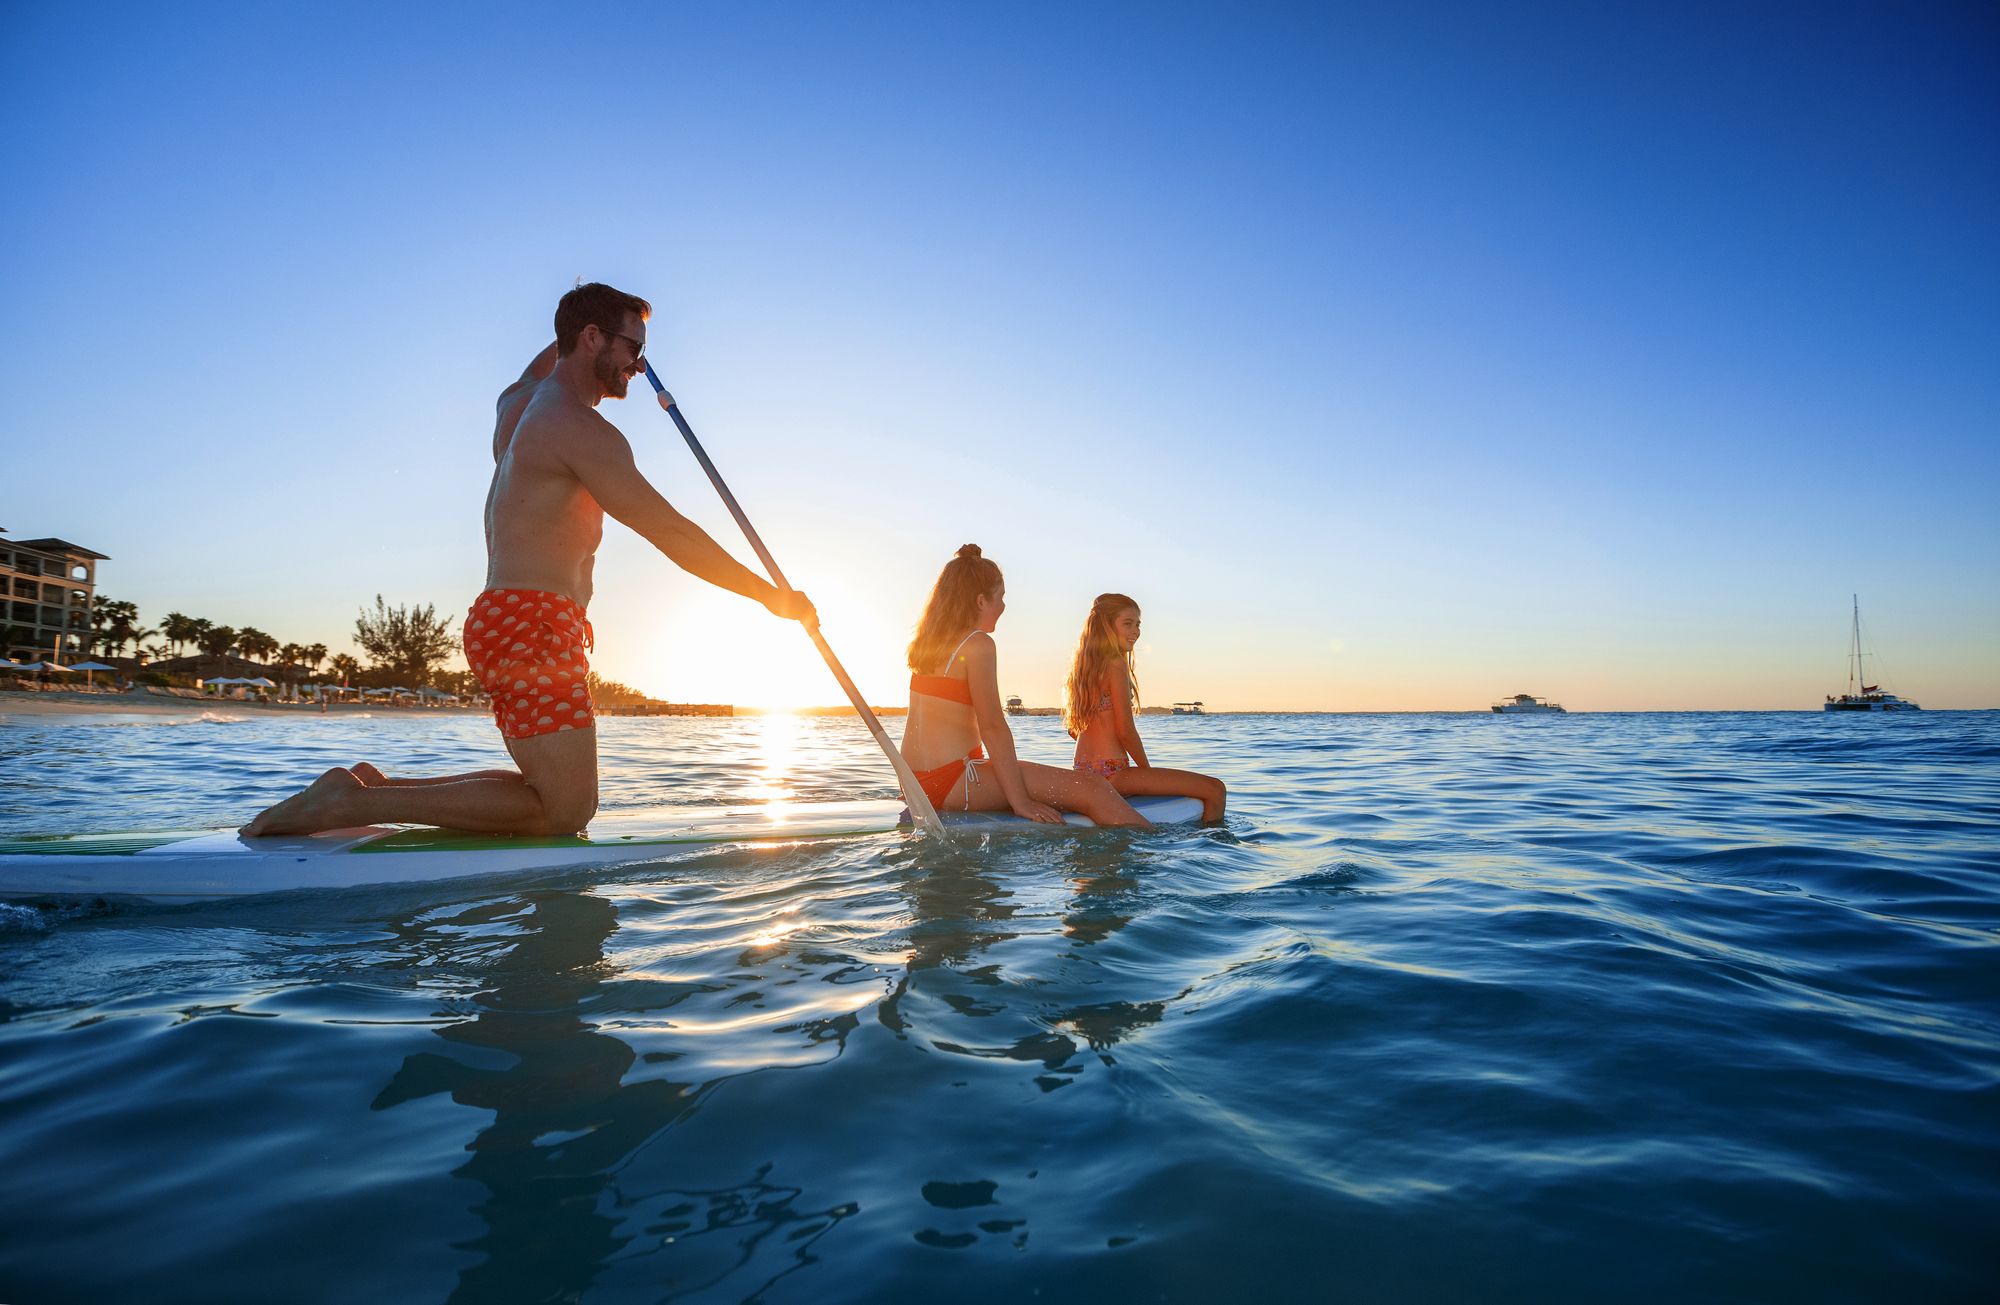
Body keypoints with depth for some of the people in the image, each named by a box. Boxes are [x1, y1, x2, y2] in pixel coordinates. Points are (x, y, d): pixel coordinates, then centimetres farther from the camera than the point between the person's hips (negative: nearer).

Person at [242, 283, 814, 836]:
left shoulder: (517, 405, 19)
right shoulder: (580, 428, -9)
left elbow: (528, 376, 48)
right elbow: (671, 532, -13)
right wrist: (770, 595, -9)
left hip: (500, 621, 10)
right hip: (537, 625, -10)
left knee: (552, 790, 14)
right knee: (566, 810, -11)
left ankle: (375, 786, 12)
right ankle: (356, 803, -10)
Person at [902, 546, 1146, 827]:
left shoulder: (926, 643, 16)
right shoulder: (978, 644, -12)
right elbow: (992, 726, -18)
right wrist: (1021, 801, -16)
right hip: (951, 780, -10)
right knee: (1091, 791, -16)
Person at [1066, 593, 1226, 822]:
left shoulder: (1083, 667, 14)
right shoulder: (1116, 665, -12)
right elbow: (1126, 730, -17)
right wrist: (1147, 768, 0)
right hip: (1112, 774, -10)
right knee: (1215, 789, -11)